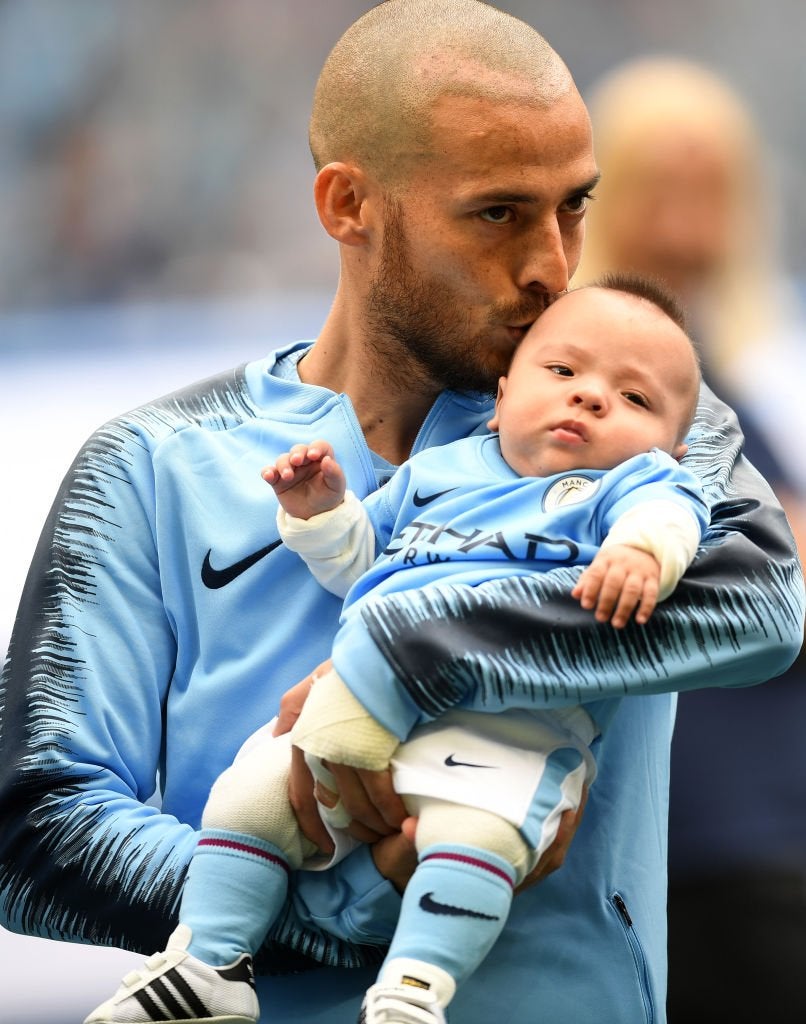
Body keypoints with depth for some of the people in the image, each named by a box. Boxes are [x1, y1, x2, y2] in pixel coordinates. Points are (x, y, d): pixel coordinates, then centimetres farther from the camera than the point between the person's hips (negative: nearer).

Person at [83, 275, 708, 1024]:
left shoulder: (631, 482, 13)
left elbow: (666, 512, -11)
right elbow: (356, 562, 38)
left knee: (471, 832, -34)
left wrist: (639, 552, -34)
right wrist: (320, 511, 18)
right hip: (357, 701, 6)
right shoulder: (439, 471, 30)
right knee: (249, 792, -4)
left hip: (512, 719, -6)